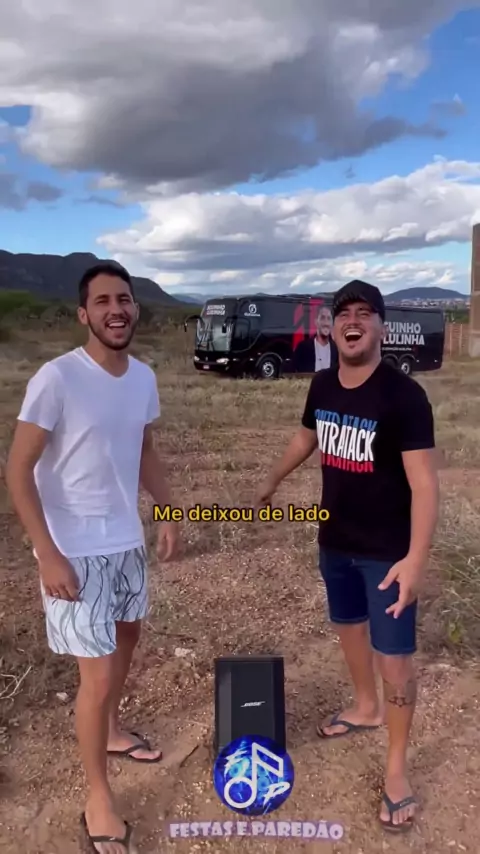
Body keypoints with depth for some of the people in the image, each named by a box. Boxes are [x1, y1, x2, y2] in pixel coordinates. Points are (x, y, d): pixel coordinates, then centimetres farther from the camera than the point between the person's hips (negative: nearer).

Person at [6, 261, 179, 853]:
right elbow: (19, 470, -17)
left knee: (126, 635, 25)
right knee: (98, 674, -1)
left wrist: (168, 514, 9)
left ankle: (111, 732, 52)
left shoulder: (144, 377, 0)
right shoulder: (57, 379, -20)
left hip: (128, 540, 7)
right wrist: (48, 555, -20)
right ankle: (97, 802, 21)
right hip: (75, 550, -7)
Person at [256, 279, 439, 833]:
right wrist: (273, 481, 31)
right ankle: (366, 707, 50)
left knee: (393, 656, 2)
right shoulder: (323, 387, -2)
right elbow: (307, 438, 18)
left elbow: (424, 483, -24)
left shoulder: (403, 395, -22)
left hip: (387, 551, -6)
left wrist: (415, 560, -33)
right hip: (335, 542, 6)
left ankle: (397, 768, 22)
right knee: (348, 626, 23)